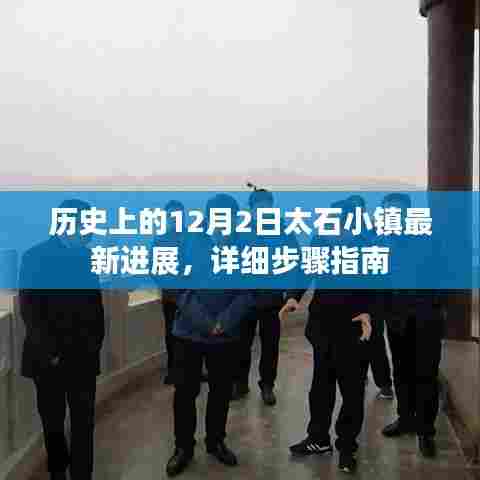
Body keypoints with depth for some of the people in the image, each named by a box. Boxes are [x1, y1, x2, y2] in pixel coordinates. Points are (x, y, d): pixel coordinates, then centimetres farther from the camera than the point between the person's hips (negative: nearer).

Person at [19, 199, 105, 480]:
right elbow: (29, 309, -10)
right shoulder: (36, 256, -6)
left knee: (84, 422, 3)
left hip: (83, 357, 2)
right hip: (49, 358, -2)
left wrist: (96, 342, 5)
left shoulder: (88, 256, 5)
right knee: (53, 421, 14)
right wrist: (50, 352, -14)